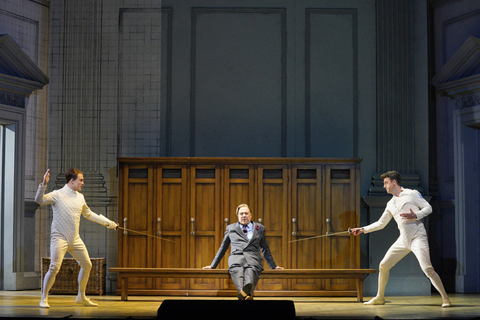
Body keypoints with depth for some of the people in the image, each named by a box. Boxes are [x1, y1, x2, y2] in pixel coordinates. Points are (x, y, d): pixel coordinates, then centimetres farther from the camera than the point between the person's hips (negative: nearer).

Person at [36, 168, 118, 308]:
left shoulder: (80, 197, 10)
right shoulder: (57, 195, -9)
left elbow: (88, 214, 24)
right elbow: (39, 200, -22)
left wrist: (108, 222, 23)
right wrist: (44, 184, -35)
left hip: (75, 239, 7)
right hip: (59, 238, -7)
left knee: (87, 265, 11)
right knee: (54, 268, -16)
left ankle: (81, 297, 27)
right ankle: (44, 298, -1)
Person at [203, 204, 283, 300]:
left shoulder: (259, 228, 25)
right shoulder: (230, 228, 25)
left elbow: (265, 249, 31)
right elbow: (223, 248, 30)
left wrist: (273, 266, 28)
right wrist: (213, 265, 26)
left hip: (253, 258, 0)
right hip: (236, 257, 0)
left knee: (251, 271, -39)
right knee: (237, 270, -39)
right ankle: (242, 292, -67)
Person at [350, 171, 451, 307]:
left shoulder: (411, 194, -2)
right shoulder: (391, 203, 16)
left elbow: (428, 208, -4)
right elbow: (381, 223, 23)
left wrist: (415, 216, -21)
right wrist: (362, 229, 17)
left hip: (417, 237, -7)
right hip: (403, 239, 7)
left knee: (427, 269, -21)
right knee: (383, 266, 8)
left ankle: (445, 298, -11)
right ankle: (380, 297, 24)